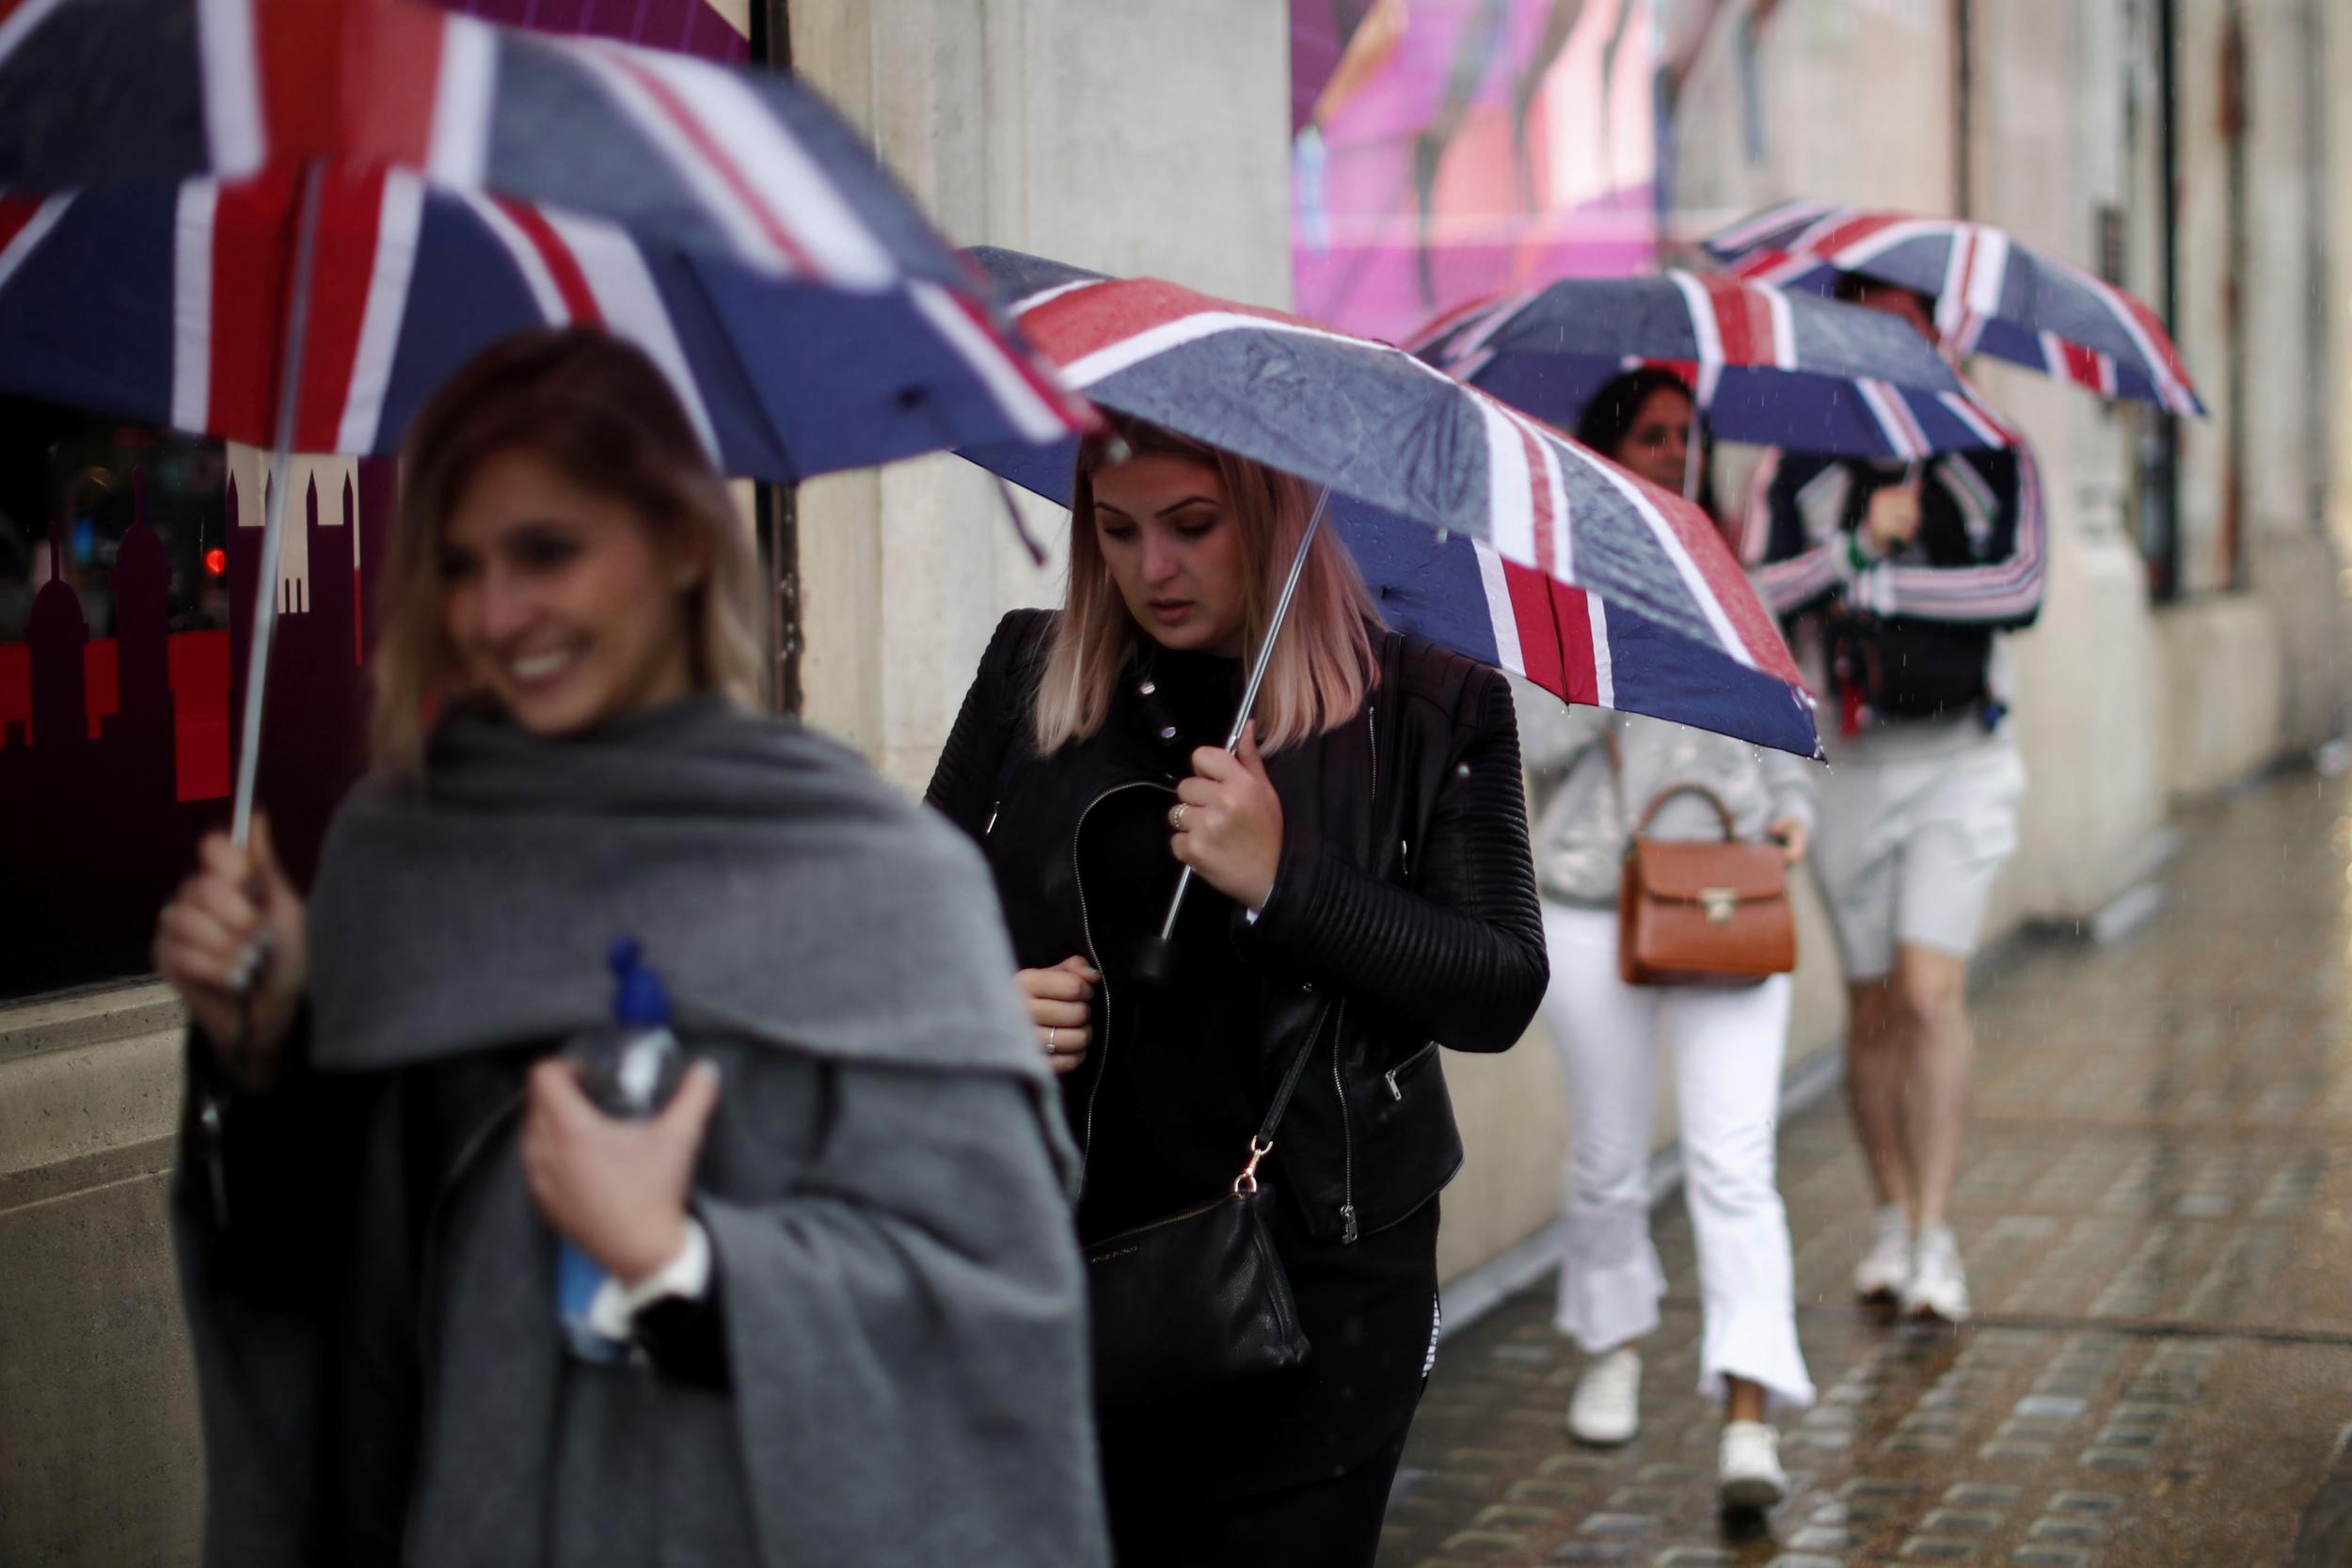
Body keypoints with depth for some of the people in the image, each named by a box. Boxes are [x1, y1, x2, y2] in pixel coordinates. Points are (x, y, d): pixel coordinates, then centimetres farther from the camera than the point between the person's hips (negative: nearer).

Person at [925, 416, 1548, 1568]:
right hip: (1054, 1268, 2)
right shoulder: (1029, 671, 6)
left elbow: (1501, 993, -7)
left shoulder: (1427, 702, -1)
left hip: (1313, 1294, -2)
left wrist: (1283, 881, -18)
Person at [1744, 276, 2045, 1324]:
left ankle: (1935, 1237, -9)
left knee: (1931, 990, -13)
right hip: (1849, 765, 2)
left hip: (1961, 760, -2)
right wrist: (1859, 543, -21)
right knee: (1873, 1005, 8)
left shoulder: (1993, 460, 2)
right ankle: (1891, 1217, 23)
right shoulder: (1799, 472, 3)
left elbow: (2021, 590, -12)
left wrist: (1875, 582, -13)